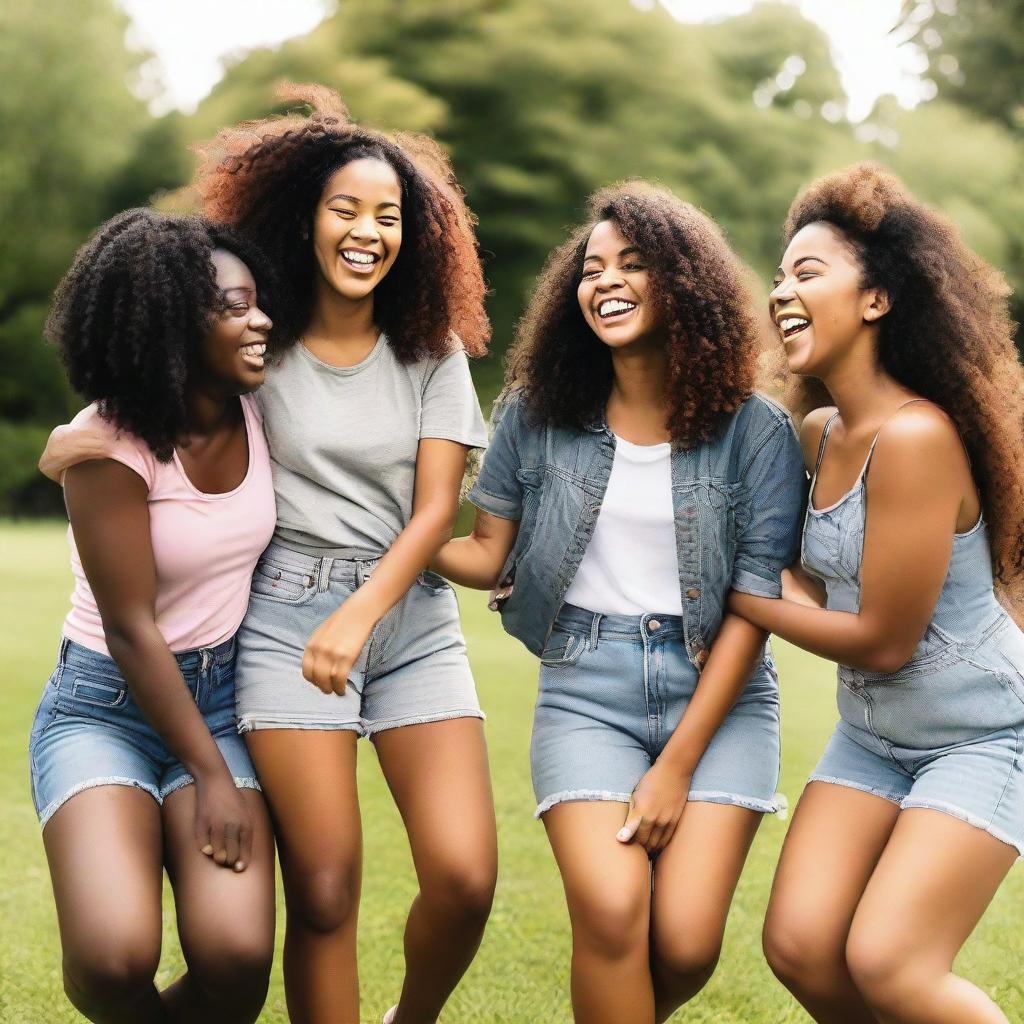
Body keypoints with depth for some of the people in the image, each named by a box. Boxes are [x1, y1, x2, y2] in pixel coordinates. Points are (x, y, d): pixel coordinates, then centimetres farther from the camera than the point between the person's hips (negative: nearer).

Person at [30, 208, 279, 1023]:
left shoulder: (258, 412, -2)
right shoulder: (108, 443, -17)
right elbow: (130, 630, -16)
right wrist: (210, 777, -13)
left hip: (222, 700, 4)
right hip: (105, 704, -4)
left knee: (237, 956, -21)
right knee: (113, 957, -26)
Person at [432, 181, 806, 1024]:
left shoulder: (754, 431, -4)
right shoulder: (538, 414, 3)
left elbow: (755, 605, -5)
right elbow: (490, 557, 6)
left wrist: (677, 767, -9)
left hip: (718, 693, 0)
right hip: (586, 690, 1)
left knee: (685, 942, -12)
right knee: (611, 911, -22)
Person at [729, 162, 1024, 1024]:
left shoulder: (915, 436, -24)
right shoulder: (820, 433, 1)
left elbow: (883, 640, -21)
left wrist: (739, 595, -9)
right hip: (873, 735, 8)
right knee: (800, 947, -5)